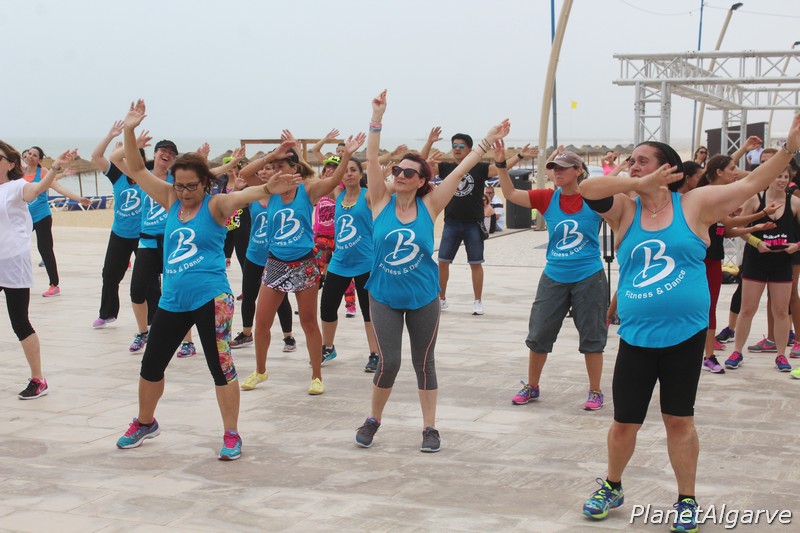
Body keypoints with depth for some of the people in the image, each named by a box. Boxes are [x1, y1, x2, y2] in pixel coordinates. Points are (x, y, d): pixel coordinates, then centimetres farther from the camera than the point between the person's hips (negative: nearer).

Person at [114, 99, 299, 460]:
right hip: (172, 302, 6)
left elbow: (238, 197, -29)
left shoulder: (215, 205, -9)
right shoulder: (171, 200, 6)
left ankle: (231, 436, 9)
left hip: (211, 299, -6)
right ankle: (145, 423, 38)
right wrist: (130, 131, -5)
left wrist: (266, 189, -50)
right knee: (151, 364, 16)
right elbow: (136, 171, 6)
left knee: (221, 367, -3)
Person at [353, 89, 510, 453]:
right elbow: (372, 159, -13)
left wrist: (488, 142, -11)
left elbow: (461, 169, -7)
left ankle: (430, 427, 21)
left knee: (423, 362, 8)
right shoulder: (381, 202, -5)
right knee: (388, 363, -2)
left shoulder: (429, 206, -5)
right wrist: (377, 117, -22)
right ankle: (373, 419, 22)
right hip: (384, 297, 0)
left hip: (423, 298, 0)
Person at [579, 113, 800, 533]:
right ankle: (612, 488, 32)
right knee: (624, 422, 8)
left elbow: (750, 184, -2)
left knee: (679, 419, 9)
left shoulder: (694, 204, -1)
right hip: (637, 337, 2)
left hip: (685, 335, -1)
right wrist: (640, 184, -16)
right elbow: (586, 188, -13)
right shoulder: (625, 210, 2)